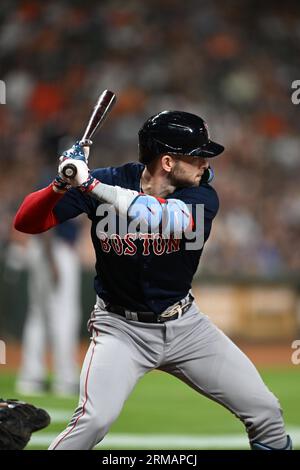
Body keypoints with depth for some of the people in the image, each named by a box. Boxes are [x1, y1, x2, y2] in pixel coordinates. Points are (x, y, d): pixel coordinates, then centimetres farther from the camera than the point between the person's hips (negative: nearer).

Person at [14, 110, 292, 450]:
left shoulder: (202, 196, -12)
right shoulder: (107, 181, -14)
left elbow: (168, 219, -36)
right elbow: (26, 222, -14)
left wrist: (91, 185, -40)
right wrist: (62, 185, -34)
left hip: (185, 325, 3)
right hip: (122, 328, -3)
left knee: (265, 410, -1)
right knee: (94, 420, -26)